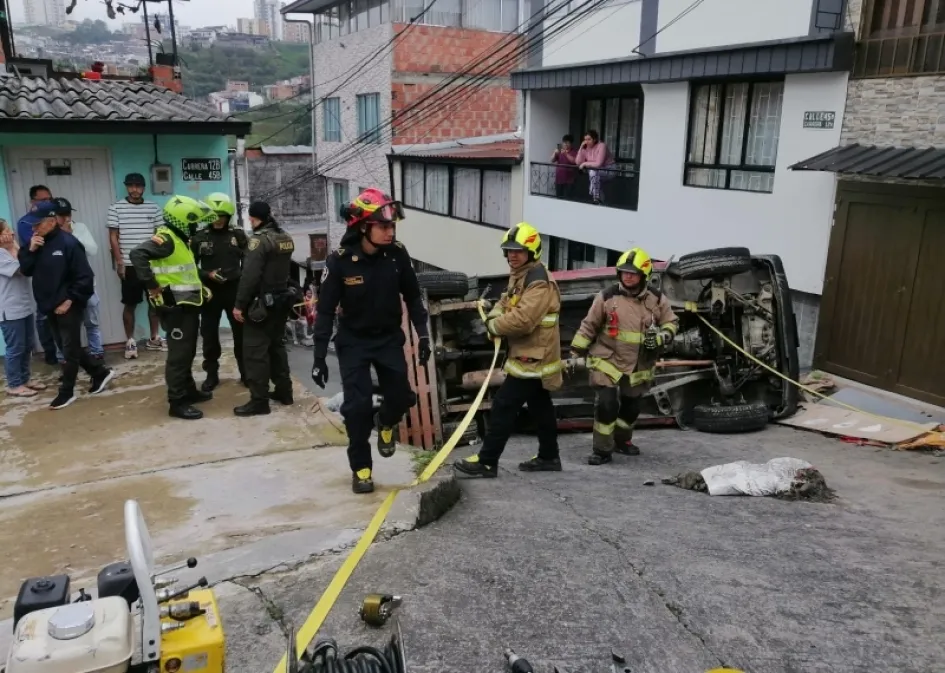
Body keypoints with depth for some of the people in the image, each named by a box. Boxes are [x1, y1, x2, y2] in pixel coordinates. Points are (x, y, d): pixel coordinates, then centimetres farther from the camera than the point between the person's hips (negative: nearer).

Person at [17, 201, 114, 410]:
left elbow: (84, 276, -16)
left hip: (68, 306, -8)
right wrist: (30, 250, -9)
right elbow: (25, 270, 4)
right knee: (68, 348, 14)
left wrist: (70, 300, -17)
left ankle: (66, 392, 13)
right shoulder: (36, 243, 8)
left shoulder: (68, 243, -15)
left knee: (70, 350, 3)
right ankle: (100, 372, 27)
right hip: (50, 307, 8)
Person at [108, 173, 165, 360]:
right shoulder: (116, 208, -1)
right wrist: (119, 262, -7)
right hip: (129, 265, -2)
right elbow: (113, 237, -1)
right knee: (130, 304, 4)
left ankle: (154, 338, 21)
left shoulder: (153, 208, 5)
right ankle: (130, 342, 13)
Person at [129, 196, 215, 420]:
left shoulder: (180, 240, 15)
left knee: (188, 352, 20)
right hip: (175, 308, -10)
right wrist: (152, 287, -28)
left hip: (187, 306, 10)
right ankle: (177, 402, 2)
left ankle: (189, 390, 34)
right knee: (179, 354, -5)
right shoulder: (166, 239, -17)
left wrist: (201, 288, 13)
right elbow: (137, 254, -31)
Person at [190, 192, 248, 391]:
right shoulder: (199, 238, 1)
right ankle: (212, 375, 20)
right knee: (209, 335, 6)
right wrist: (207, 275, -13)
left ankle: (246, 372, 20)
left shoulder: (238, 235, 3)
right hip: (211, 292, 0)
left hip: (234, 290, 0)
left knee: (241, 333, 7)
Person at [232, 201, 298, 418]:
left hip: (261, 303, -9)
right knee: (276, 345, 19)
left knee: (255, 350, -4)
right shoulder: (286, 238, 8)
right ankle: (284, 391, 24)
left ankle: (259, 400, -3)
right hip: (281, 300, 9)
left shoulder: (259, 239, -17)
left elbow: (249, 275, -22)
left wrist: (240, 304, -18)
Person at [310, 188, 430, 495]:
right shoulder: (339, 261, -20)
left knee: (402, 397, -3)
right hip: (353, 342, -2)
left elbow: (412, 296, 3)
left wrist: (422, 334, -3)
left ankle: (385, 423, 34)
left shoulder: (397, 254, -12)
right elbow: (325, 311, -14)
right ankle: (360, 467, 13)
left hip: (389, 338, 3)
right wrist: (319, 358, -14)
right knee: (358, 405, -7)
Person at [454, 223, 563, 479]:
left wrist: (494, 326, -14)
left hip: (533, 357, -11)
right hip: (530, 354, 11)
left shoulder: (539, 283, -22)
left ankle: (486, 461, -2)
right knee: (540, 407, 17)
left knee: (504, 406, -8)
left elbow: (522, 320, -30)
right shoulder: (518, 275, 12)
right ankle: (549, 457, 29)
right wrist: (494, 315, -5)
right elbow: (507, 301, 19)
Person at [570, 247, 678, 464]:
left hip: (638, 365, 3)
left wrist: (660, 337, -14)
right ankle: (602, 449, 0)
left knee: (631, 406, 17)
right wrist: (576, 353, -4)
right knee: (606, 404, -14)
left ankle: (622, 440, 41)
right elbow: (589, 326, -3)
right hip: (608, 360, -3)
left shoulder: (656, 300, -3)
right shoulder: (607, 296, -9)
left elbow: (671, 323, 8)